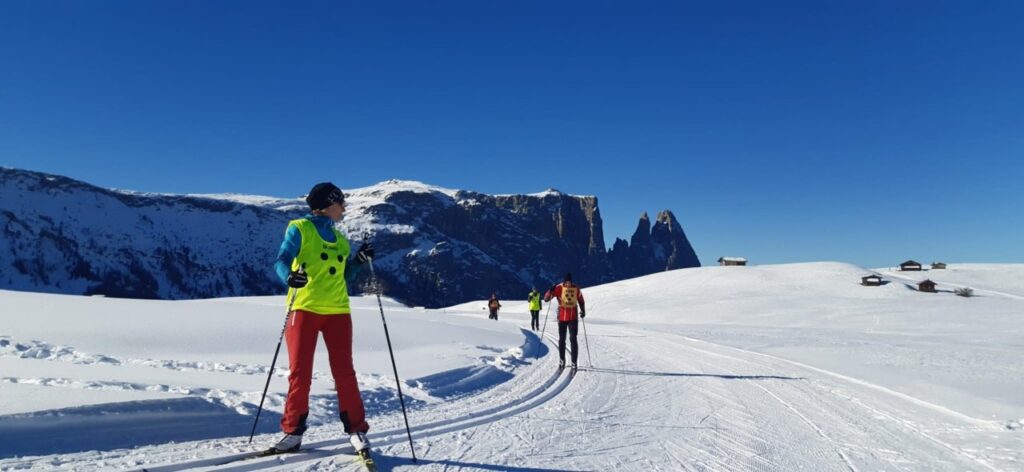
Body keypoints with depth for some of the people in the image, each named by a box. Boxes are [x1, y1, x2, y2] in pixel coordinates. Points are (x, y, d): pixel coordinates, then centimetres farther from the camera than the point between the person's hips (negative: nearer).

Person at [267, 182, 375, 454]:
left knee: (344, 372, 2)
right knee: (299, 373, 0)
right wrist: (290, 276, -30)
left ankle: (356, 430, 10)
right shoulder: (299, 228, 3)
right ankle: (293, 431, 12)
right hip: (304, 308, -4)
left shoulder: (340, 239, 19)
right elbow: (282, 260, -9)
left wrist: (359, 261, 3)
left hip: (337, 311, 4)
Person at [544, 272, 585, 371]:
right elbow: (546, 299, -13)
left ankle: (574, 362, -1)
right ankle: (562, 360, 28)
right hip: (562, 317, 0)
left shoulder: (576, 289, -1)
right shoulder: (559, 288, -8)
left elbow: (581, 301, 17)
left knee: (573, 339, -6)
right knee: (561, 339, 10)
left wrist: (583, 311, 9)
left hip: (573, 318, 0)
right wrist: (550, 291, -31)